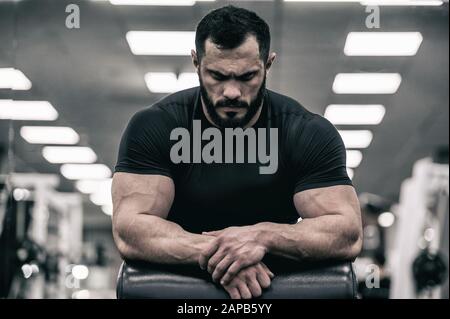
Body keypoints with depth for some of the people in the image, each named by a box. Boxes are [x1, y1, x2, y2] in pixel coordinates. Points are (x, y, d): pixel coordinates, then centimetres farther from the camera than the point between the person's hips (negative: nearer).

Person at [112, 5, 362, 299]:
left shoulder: (310, 134, -10)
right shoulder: (154, 129, -12)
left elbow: (349, 236, -18)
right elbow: (129, 233, -22)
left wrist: (263, 236, -34)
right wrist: (213, 252, -37)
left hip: (278, 286, 0)